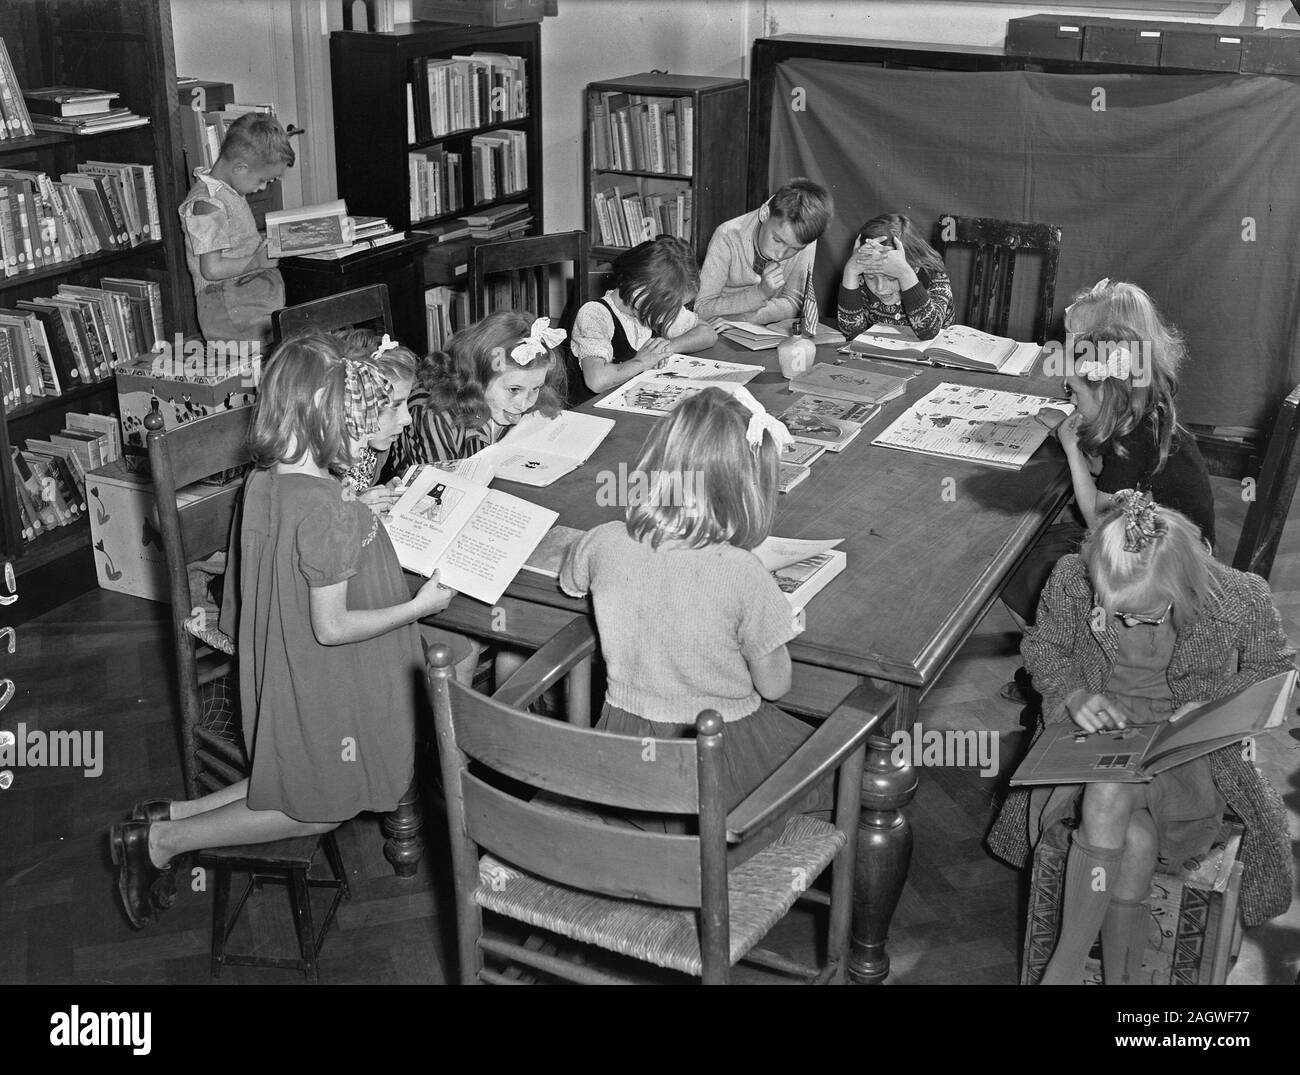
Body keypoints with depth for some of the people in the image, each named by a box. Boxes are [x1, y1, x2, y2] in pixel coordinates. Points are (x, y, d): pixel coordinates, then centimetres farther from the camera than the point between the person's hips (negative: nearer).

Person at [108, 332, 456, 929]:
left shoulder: (264, 480, -3)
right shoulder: (327, 510, -30)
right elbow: (331, 627, -24)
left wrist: (366, 518, 10)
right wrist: (420, 606, -15)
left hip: (280, 670, 9)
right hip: (323, 686, -8)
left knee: (300, 774, 26)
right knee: (328, 806, 12)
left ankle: (171, 813, 16)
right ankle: (163, 841, 7)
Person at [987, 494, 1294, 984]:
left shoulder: (1240, 599, -18)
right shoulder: (1073, 578, -16)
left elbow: (1276, 668, 3)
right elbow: (1041, 645, 4)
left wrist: (1215, 707, -14)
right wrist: (1073, 693, -15)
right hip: (1099, 726, 1)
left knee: (1108, 798, -32)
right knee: (1134, 841, -30)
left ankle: (1065, 967, -16)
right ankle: (1120, 975, -9)